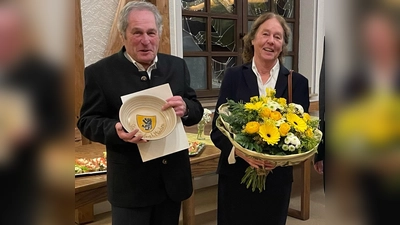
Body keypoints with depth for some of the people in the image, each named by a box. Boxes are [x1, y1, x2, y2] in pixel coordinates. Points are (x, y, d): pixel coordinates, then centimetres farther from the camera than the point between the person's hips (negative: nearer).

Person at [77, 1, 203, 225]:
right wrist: (115, 130, -26)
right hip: (130, 183, -3)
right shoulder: (99, 72, -7)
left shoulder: (177, 66, 3)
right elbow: (87, 121, -5)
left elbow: (197, 110, 6)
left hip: (173, 177, 4)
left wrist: (185, 108, -18)